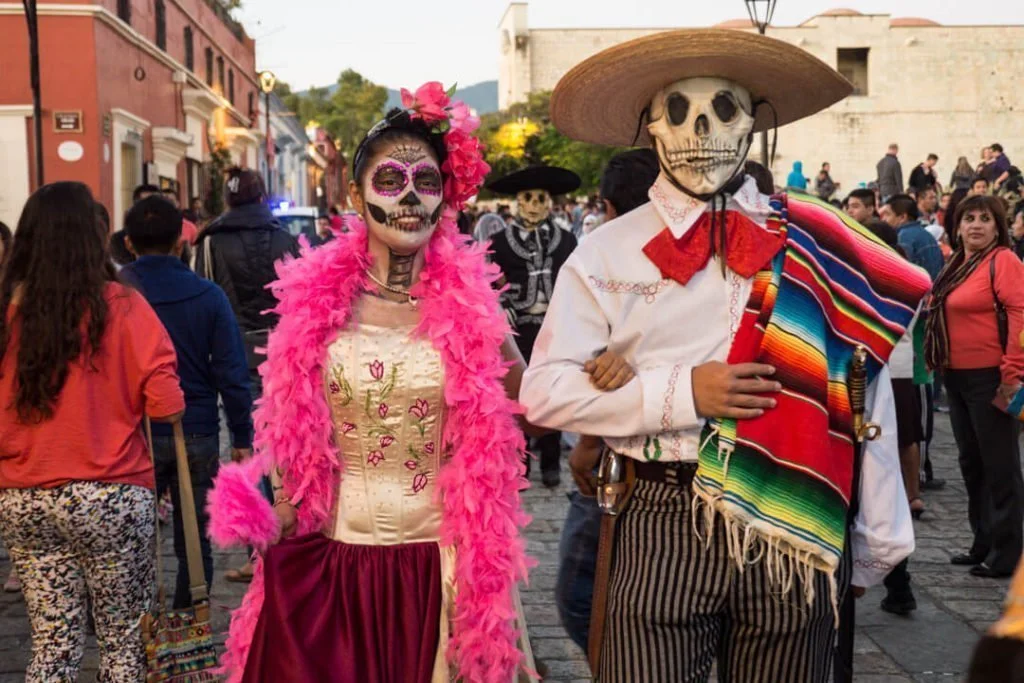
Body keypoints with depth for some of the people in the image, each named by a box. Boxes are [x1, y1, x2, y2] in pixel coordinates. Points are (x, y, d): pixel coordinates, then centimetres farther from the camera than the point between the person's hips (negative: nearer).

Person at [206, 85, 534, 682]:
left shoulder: (467, 301, -5)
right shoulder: (314, 297, -3)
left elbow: (528, 403, 5)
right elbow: (290, 425, 9)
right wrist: (271, 510, -1)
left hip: (439, 565, 0)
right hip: (331, 560, 0)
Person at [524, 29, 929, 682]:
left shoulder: (817, 247, 1)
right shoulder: (608, 251, 2)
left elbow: (865, 398, 4)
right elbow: (545, 390, -1)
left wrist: (876, 542, 6)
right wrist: (680, 392, -11)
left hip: (796, 531, 1)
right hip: (660, 527, 0)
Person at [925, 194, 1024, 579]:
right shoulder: (956, 264, 14)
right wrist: (938, 360, 12)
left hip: (990, 377, -9)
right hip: (957, 376, 9)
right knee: (971, 463, 15)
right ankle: (983, 543, 26)